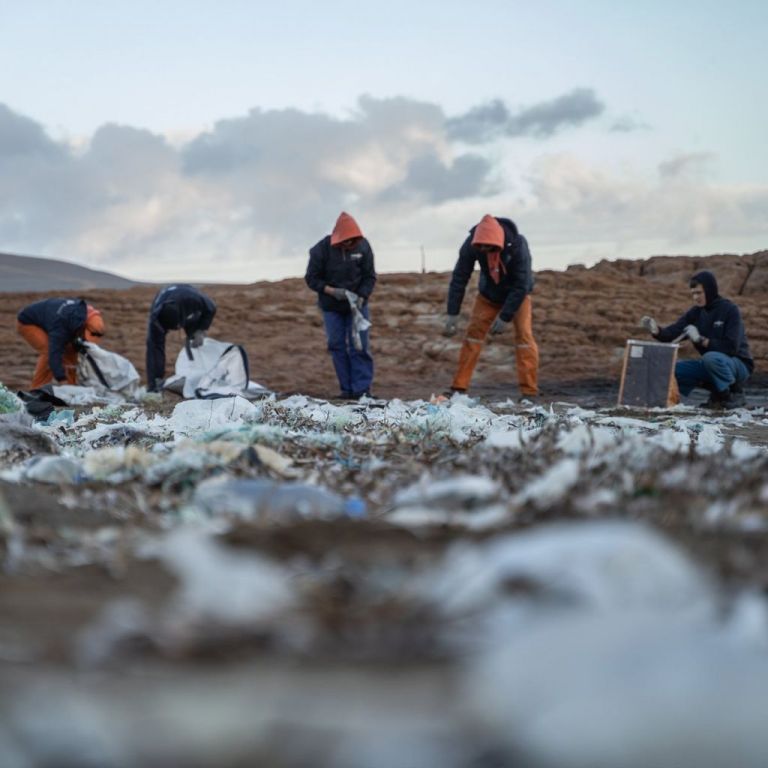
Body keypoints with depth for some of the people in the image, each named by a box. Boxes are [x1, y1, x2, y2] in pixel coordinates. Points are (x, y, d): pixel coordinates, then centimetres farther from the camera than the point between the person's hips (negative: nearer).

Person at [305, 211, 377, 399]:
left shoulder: (362, 246, -11)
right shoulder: (321, 249, -15)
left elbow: (370, 277, -4)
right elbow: (312, 278, -9)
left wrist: (361, 297, -19)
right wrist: (332, 291, -23)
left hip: (357, 305, 0)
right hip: (331, 306, 0)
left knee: (359, 346, -6)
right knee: (337, 346, 1)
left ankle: (362, 389, -5)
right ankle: (347, 389, 7)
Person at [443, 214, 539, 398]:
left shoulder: (517, 244, -35)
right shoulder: (471, 244, -27)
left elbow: (522, 285, -31)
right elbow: (459, 278, -21)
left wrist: (505, 317, -32)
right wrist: (452, 314, -25)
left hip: (517, 294, -3)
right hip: (488, 294, 3)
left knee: (523, 335, -15)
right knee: (473, 333, -5)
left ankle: (530, 391, -12)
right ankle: (459, 387, 0)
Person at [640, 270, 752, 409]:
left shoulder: (730, 310, -14)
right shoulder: (696, 312, 3)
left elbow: (731, 347, -22)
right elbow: (671, 333, -7)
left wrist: (701, 340, -26)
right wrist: (656, 330, -28)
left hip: (739, 365, -7)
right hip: (712, 365, 7)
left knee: (711, 358, -38)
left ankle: (735, 394, -12)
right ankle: (718, 393, 3)